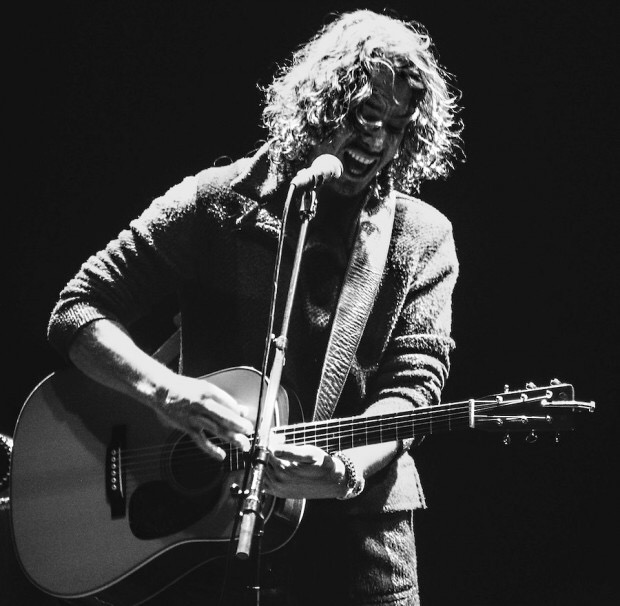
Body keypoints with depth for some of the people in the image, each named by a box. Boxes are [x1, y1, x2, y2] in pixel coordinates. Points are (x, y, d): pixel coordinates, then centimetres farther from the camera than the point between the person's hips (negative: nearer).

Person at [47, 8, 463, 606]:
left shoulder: (421, 237, 4)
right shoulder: (214, 202, 1)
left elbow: (413, 382, -5)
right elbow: (77, 311, -2)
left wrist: (347, 467, -25)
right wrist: (163, 388, -21)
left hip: (351, 518, 1)